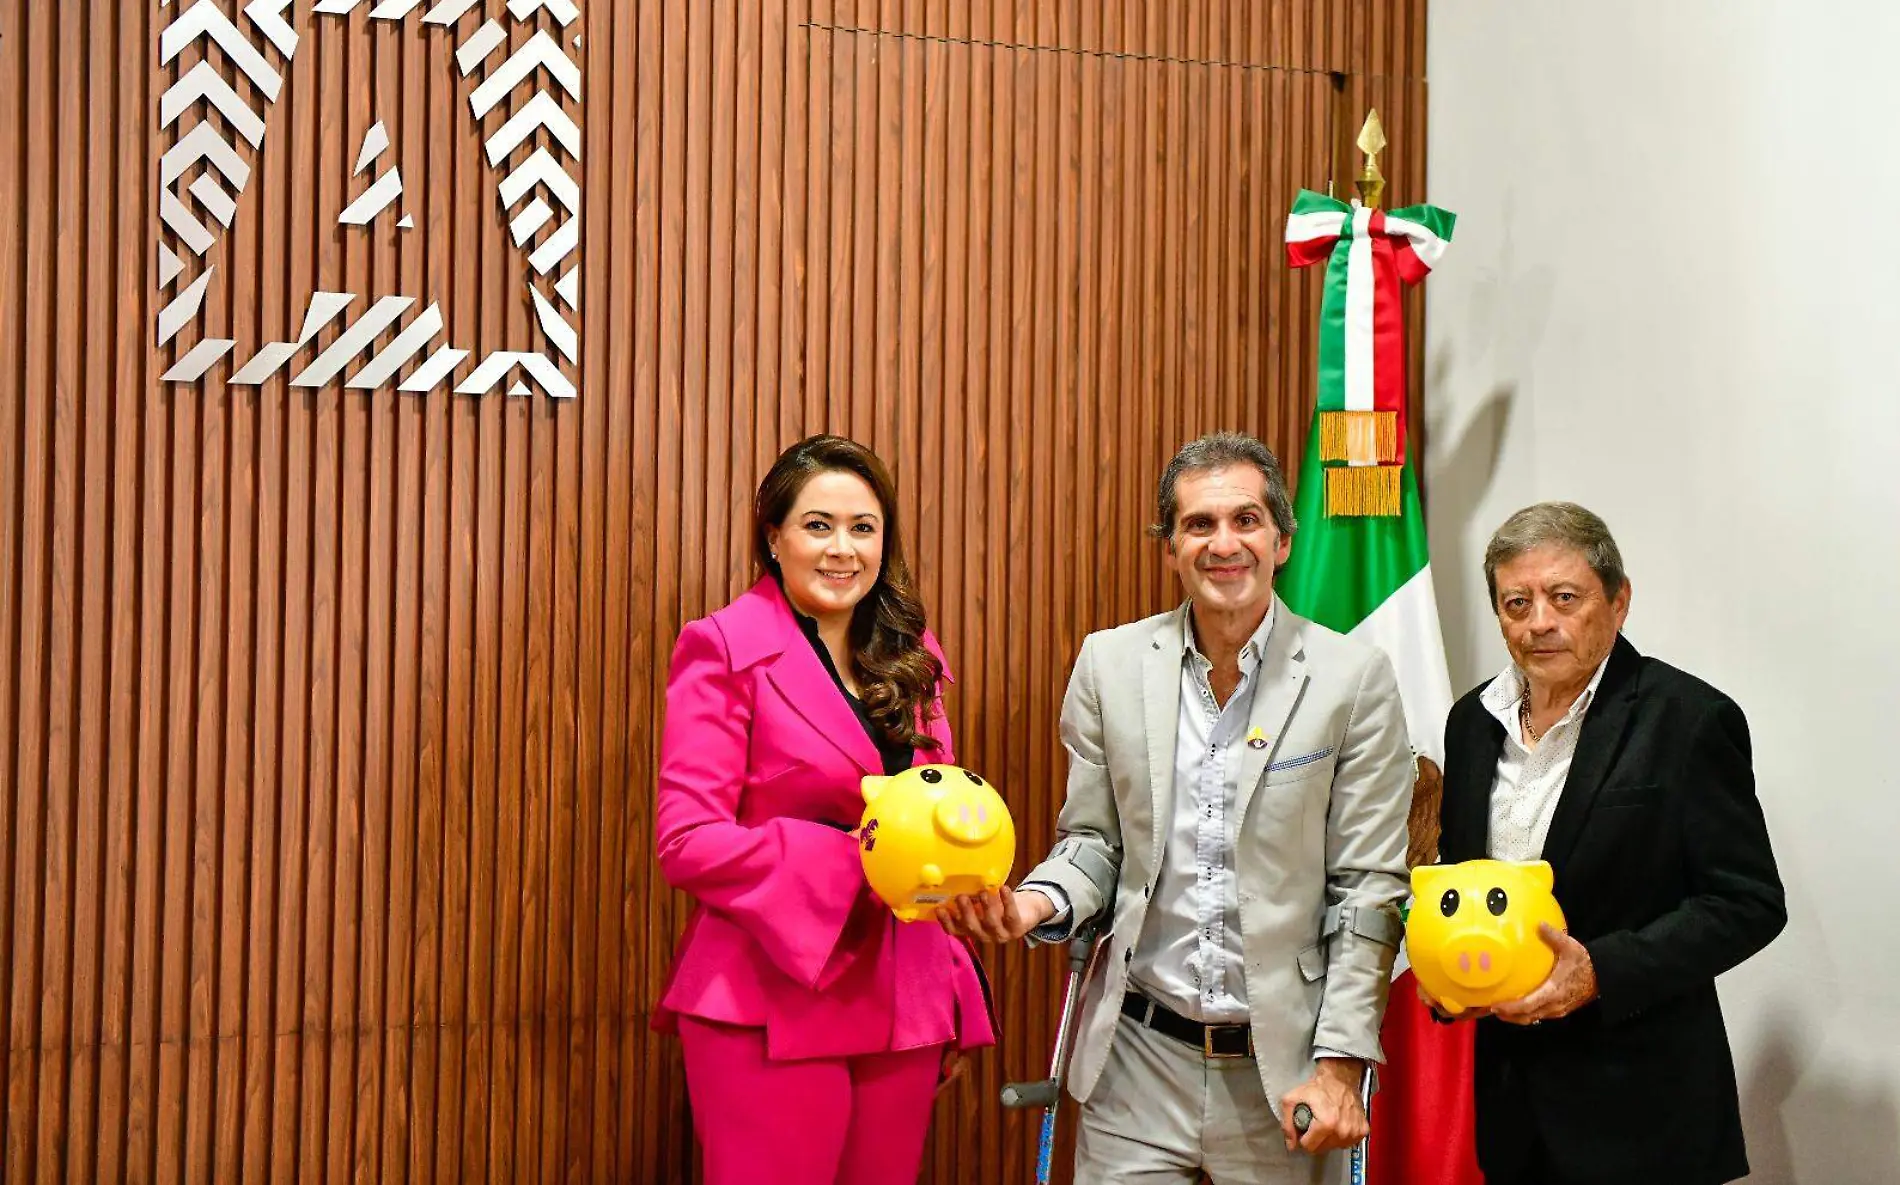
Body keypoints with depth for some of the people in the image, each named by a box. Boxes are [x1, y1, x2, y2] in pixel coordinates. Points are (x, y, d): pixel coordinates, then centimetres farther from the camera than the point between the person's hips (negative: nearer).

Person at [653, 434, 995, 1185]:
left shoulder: (906, 658, 13)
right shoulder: (725, 649, -5)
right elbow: (686, 842, -13)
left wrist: (956, 1002, 9)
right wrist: (852, 863, -18)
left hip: (903, 1011, 6)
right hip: (773, 1012, -5)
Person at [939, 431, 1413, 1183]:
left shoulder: (1356, 678, -5)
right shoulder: (1110, 663, 2)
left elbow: (1369, 890, -4)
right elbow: (1094, 840, 9)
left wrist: (1341, 1064, -8)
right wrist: (1037, 903, -12)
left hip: (1282, 1066, -1)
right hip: (1139, 1062, 2)